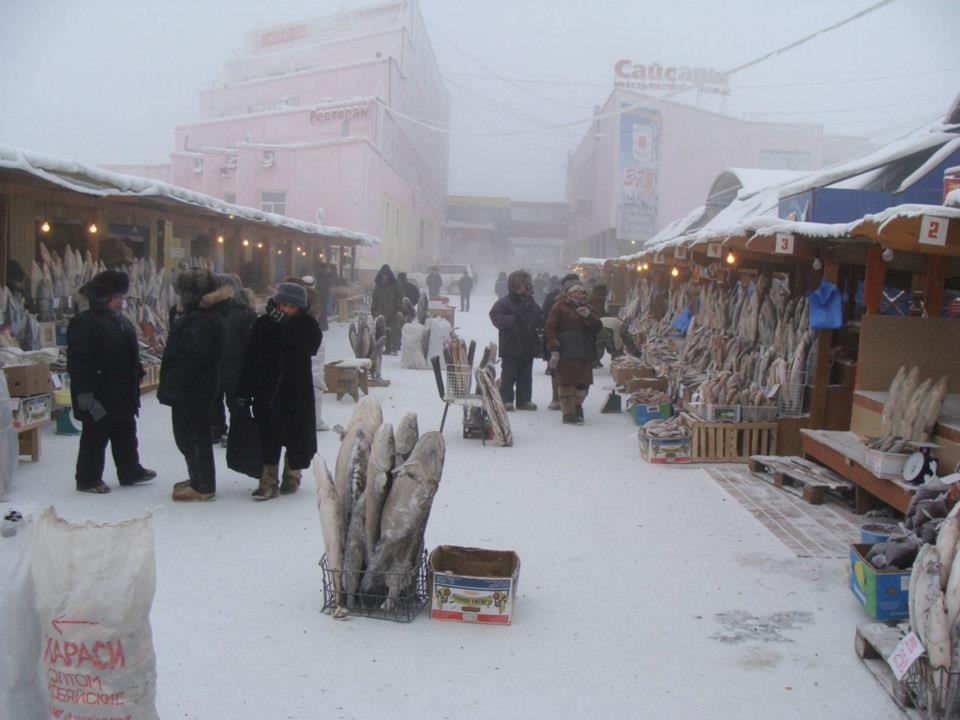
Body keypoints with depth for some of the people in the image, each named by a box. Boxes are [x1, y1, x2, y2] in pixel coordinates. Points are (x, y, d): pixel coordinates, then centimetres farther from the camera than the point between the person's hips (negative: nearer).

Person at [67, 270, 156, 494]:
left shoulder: (122, 321, 13)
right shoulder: (84, 323, -16)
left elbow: (131, 357, 24)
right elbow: (79, 362, -21)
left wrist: (137, 375, 22)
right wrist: (85, 394, -24)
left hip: (123, 394, 9)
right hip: (98, 397, -9)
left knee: (126, 433, 18)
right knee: (95, 436, 2)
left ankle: (130, 471, 30)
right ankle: (87, 479, 14)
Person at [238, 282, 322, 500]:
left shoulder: (306, 325, -2)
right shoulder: (263, 324, 0)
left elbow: (311, 345, -23)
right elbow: (250, 360, 2)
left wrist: (286, 324, -29)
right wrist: (244, 392, 0)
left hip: (297, 393, 0)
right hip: (266, 392, 1)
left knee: (297, 437, 9)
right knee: (268, 440, 1)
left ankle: (292, 476, 27)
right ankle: (269, 481, 7)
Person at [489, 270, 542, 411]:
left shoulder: (531, 303, 15)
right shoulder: (504, 302, -6)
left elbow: (540, 319, 26)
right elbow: (495, 316, -16)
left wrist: (538, 321, 3)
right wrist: (513, 320, -25)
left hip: (528, 347, 6)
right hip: (511, 347, -6)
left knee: (526, 375, 11)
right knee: (509, 374, -4)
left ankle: (524, 400, 18)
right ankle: (506, 399, 3)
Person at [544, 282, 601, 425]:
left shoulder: (588, 309, 19)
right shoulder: (560, 307, 1)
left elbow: (597, 327, 5)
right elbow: (550, 328, -6)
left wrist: (588, 316, -14)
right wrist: (554, 350, -13)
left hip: (585, 354, 6)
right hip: (566, 353, -6)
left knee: (583, 383, 10)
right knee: (567, 382, -5)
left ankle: (577, 405, 33)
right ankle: (569, 413, 4)